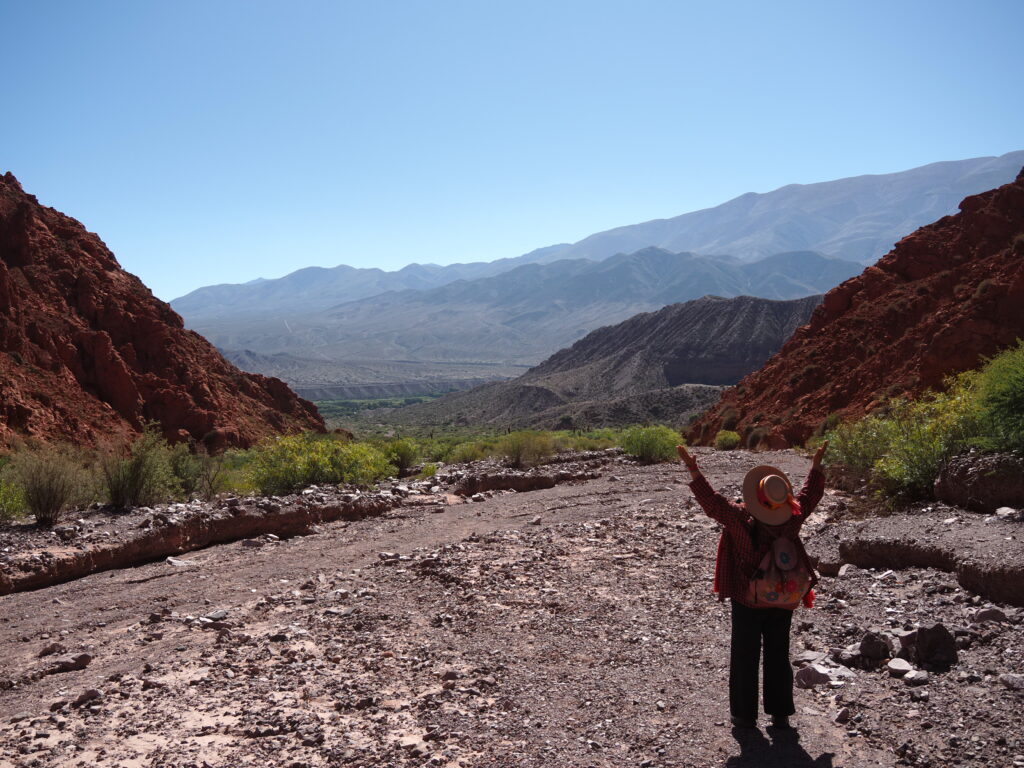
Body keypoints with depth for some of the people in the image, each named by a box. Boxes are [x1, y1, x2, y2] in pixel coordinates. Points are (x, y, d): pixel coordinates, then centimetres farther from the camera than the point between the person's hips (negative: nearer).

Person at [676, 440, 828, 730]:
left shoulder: (742, 520, -22)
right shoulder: (792, 517, -9)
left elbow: (713, 502, -22)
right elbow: (810, 496, 8)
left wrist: (693, 471, -21)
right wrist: (816, 465, 22)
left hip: (748, 601, -4)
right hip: (782, 602, 4)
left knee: (745, 656, 8)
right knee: (778, 655, 16)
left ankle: (745, 714, 16)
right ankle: (780, 714, 23)